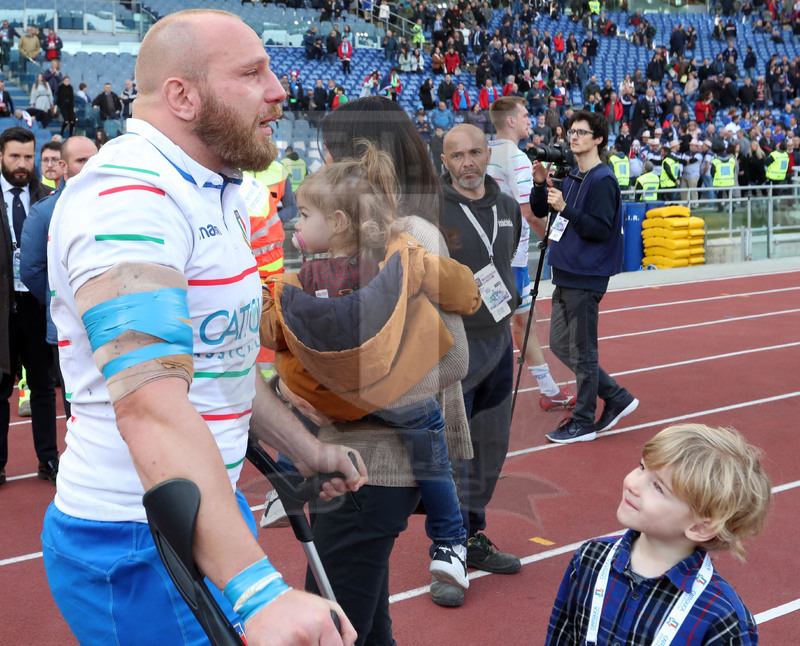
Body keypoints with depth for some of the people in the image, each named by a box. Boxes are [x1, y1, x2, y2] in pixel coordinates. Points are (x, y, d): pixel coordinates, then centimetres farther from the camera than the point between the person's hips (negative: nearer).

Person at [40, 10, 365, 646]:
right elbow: (151, 404, -34)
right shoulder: (127, 194, -22)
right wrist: (259, 590, -41)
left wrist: (305, 450, 21)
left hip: (209, 510, 9)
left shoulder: (214, 194, 11)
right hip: (139, 551, -9)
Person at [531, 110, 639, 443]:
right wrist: (540, 184, 1)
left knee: (582, 352, -1)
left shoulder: (602, 181, -12)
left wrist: (565, 209, -25)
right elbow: (539, 212, 18)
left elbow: (601, 230, -20)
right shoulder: (571, 176, 14)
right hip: (565, 275, 9)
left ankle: (583, 422, 12)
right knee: (560, 345, 14)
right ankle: (617, 398, 24)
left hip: (585, 278, -9)